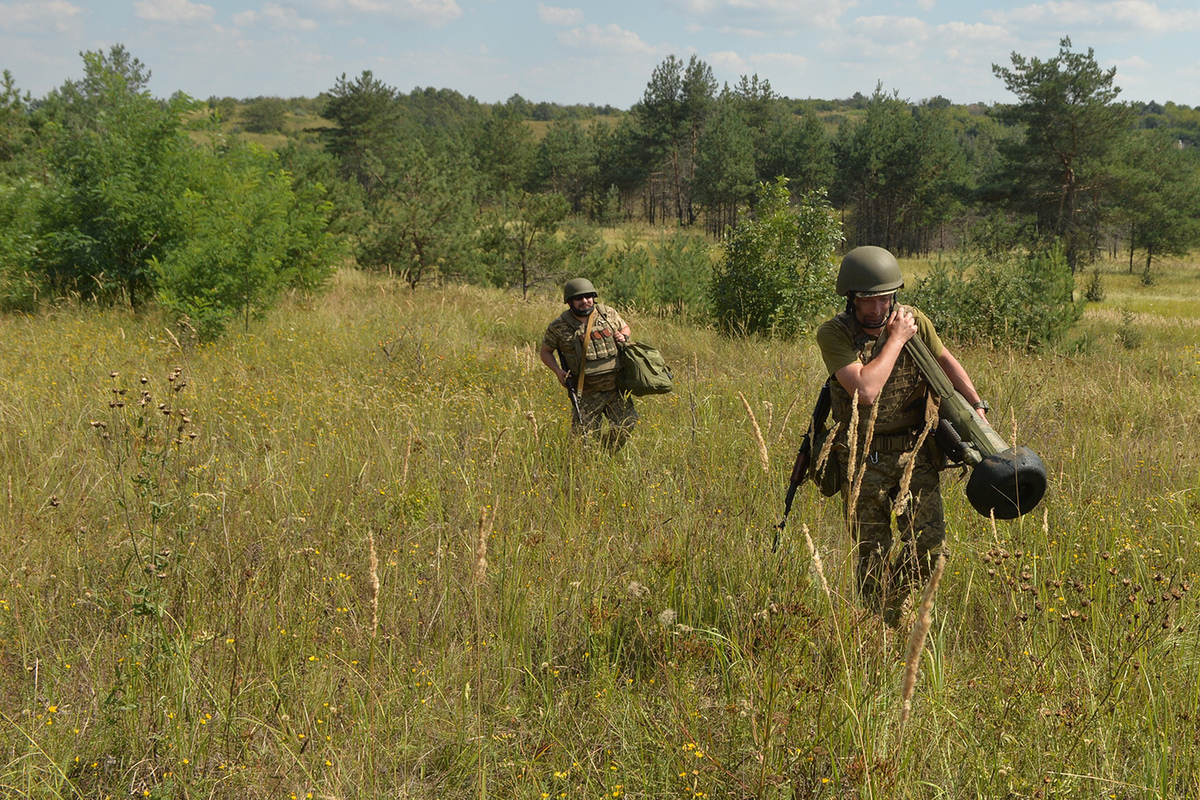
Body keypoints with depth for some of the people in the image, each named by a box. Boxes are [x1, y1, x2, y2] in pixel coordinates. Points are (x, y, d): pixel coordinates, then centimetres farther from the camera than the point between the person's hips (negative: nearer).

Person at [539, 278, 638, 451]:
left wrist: (623, 336, -2)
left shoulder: (608, 314, 3)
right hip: (587, 393, -3)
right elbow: (545, 352, 8)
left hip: (616, 387, 3)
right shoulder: (558, 327, -4)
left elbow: (625, 327, 22)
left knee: (627, 423, 1)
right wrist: (558, 371, -8)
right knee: (583, 434, -4)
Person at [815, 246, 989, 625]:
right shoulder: (833, 334, -16)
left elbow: (946, 361, 14)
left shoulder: (914, 321, -5)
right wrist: (896, 339, -21)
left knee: (929, 545, -2)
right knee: (872, 557, 4)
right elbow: (865, 390, -29)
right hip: (863, 461, -3)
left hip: (915, 453, 3)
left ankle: (895, 599, 26)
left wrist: (977, 408, 8)